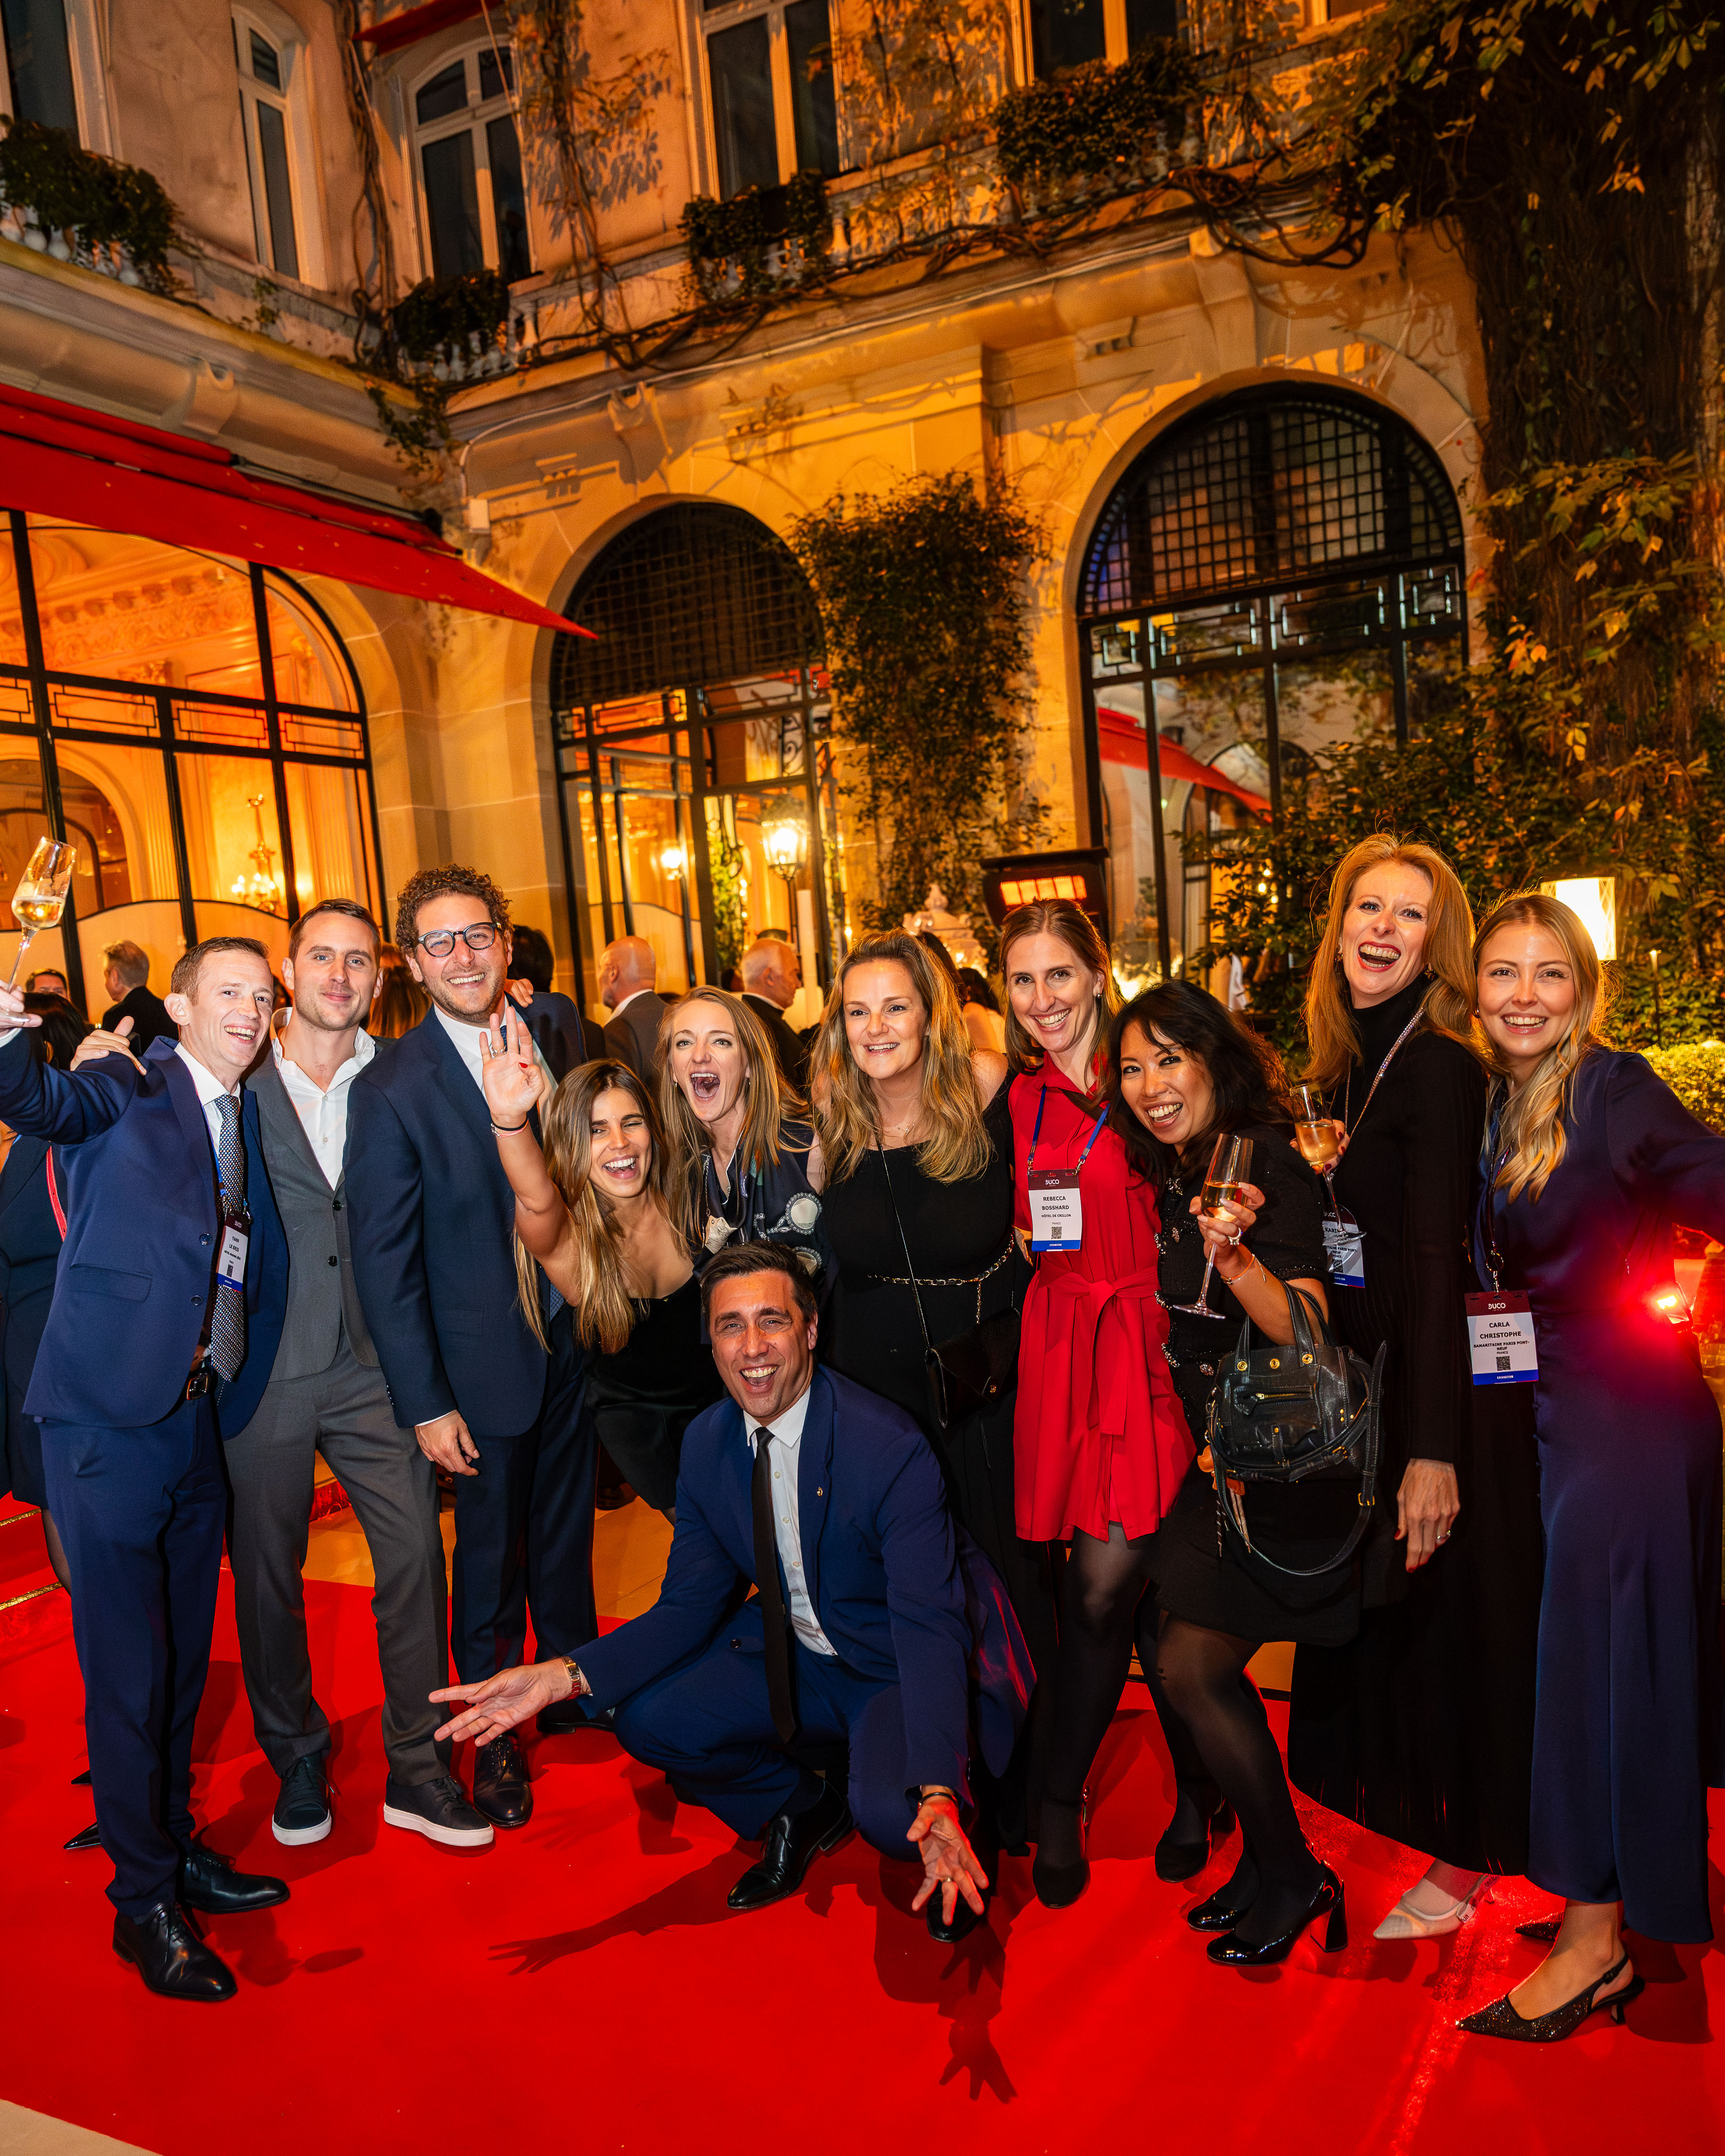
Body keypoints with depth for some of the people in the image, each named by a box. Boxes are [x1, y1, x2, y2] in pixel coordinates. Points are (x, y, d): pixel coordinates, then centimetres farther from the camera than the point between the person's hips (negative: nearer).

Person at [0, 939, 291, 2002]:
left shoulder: (250, 1119, 12)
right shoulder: (124, 1091, -6)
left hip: (204, 1421, 6)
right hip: (113, 1417, -6)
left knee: (184, 1654, 18)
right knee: (129, 1665, 2)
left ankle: (177, 1845, 35)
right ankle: (144, 1897, 17)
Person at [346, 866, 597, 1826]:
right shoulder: (389, 1089, -14)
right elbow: (385, 1261, -12)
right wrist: (426, 1403, -13)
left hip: (575, 1337, 4)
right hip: (486, 1357, -4)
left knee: (567, 1530, 20)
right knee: (492, 1553, 11)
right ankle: (496, 1735, 32)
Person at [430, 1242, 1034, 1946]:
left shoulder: (891, 1449, -26)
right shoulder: (707, 1443, -6)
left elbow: (928, 1629, -28)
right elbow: (688, 1606, -2)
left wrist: (935, 1793, -43)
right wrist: (566, 1675, -17)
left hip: (896, 1670, -6)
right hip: (788, 1655, 6)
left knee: (888, 1812, -32)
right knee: (645, 1719, -13)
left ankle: (941, 1835, 6)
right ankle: (802, 1806, 11)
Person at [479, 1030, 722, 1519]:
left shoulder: (677, 1199, -19)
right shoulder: (567, 1235, -29)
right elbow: (536, 1198, -53)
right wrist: (510, 1119, -71)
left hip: (710, 1396, 2)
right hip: (629, 1414, -2)